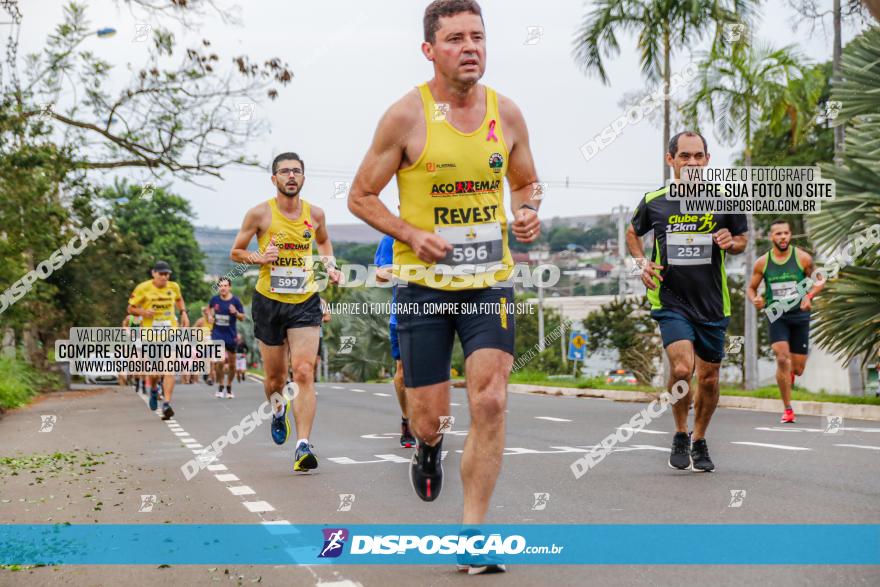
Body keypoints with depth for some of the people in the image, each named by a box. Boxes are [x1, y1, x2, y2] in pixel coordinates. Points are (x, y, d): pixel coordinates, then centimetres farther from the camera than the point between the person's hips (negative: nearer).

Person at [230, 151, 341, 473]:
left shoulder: (315, 213, 4)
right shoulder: (260, 213, -4)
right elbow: (235, 252, 4)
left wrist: (330, 264, 6)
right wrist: (259, 258, -15)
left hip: (305, 302, 1)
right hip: (269, 301, -1)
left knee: (304, 372, -14)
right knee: (275, 376, 8)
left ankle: (303, 445, -16)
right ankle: (278, 410, 44)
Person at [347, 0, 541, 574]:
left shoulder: (507, 113, 2)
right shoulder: (407, 116, -9)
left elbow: (525, 183, 18)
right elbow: (361, 196, -2)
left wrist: (528, 215, -4)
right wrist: (412, 234, -17)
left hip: (491, 280, 2)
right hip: (424, 285, -2)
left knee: (491, 403, -11)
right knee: (430, 418, 3)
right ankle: (428, 446, 43)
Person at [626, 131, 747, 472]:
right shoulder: (653, 202, -1)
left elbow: (742, 239, 14)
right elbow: (633, 233, 18)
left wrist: (731, 243, -9)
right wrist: (642, 261, 1)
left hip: (713, 303, 2)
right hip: (671, 301, -2)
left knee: (708, 378, 9)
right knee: (682, 368, -21)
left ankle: (699, 442, 32)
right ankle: (680, 435, 4)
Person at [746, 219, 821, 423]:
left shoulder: (803, 258, -5)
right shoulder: (762, 263, -3)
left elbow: (818, 282, 7)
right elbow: (751, 288, 9)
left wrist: (809, 296, -14)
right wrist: (755, 300, -13)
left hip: (799, 315, 1)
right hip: (776, 316, -1)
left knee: (797, 369, 4)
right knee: (782, 358, -20)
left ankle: (790, 373, 46)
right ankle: (787, 410, -10)